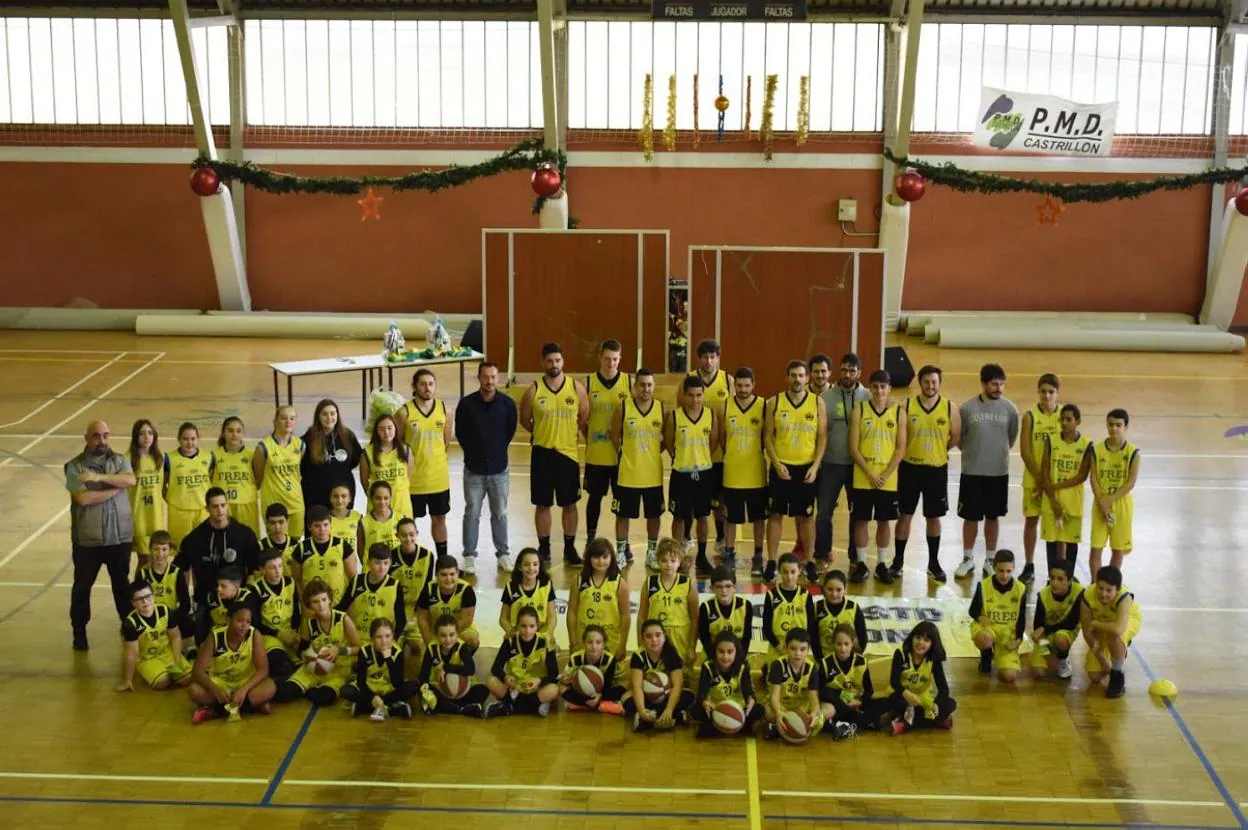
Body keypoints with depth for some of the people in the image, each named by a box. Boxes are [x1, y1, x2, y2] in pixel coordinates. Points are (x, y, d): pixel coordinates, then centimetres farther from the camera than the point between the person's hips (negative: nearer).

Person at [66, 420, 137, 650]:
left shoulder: (120, 460, 3)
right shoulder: (74, 466, -7)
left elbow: (131, 480, -17)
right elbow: (83, 498, -20)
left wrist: (100, 477, -26)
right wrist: (116, 487, -14)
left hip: (120, 536, 2)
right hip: (87, 538, -2)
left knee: (122, 582, 16)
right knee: (82, 585, 9)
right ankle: (79, 631, 21)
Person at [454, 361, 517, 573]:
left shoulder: (507, 403, -6)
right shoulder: (466, 404, -8)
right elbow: (460, 432, 4)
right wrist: (473, 451, 9)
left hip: (499, 469, 1)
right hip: (474, 470, -1)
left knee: (500, 514, 10)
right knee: (472, 514, 7)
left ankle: (503, 554, 21)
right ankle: (469, 556, 15)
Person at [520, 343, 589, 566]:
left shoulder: (576, 388, -4)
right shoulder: (534, 390, -6)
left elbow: (584, 416, 10)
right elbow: (524, 420, 7)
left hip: (568, 452, 1)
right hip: (542, 453, -1)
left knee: (569, 504, 7)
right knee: (543, 504, 6)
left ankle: (570, 548, 18)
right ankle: (544, 548, 18)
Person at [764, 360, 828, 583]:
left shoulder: (817, 402, 0)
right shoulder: (775, 402, -1)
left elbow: (822, 437, 0)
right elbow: (768, 436, 0)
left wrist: (815, 466, -9)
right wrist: (777, 464, -11)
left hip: (807, 468, 0)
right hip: (781, 467, 0)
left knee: (806, 515, 7)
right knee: (775, 514, 4)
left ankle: (810, 563, 17)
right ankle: (771, 562, 11)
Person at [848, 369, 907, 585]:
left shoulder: (898, 412, 1)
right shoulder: (860, 410, -1)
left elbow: (900, 449, -2)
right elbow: (854, 447, -4)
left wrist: (885, 475, -11)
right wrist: (870, 474, -12)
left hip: (888, 479, 1)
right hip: (862, 478, -1)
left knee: (884, 522, 8)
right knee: (861, 521, 3)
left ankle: (881, 565, 18)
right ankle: (860, 564, 13)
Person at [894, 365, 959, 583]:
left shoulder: (950, 408, -3)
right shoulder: (907, 406, -6)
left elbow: (956, 437, 6)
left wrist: (939, 451, 4)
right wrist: (907, 453, -2)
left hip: (937, 469, 1)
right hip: (910, 467, 0)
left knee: (934, 516, 9)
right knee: (905, 514, 7)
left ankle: (934, 564, 20)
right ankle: (898, 560, 19)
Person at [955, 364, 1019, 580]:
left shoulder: (1009, 409, -5)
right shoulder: (968, 408, -8)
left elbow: (1012, 437, 9)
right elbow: (959, 438, 4)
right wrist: (973, 453, 9)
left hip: (999, 472, 1)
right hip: (972, 472, -1)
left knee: (993, 517, 11)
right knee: (970, 517, 6)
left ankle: (990, 560, 23)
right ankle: (968, 559, 20)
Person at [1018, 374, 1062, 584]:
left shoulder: (1064, 415, -3)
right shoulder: (1030, 416, -4)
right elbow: (1025, 451, -6)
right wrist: (1039, 478, -11)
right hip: (1034, 478, 0)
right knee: (1031, 520, 6)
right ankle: (1029, 567, 17)